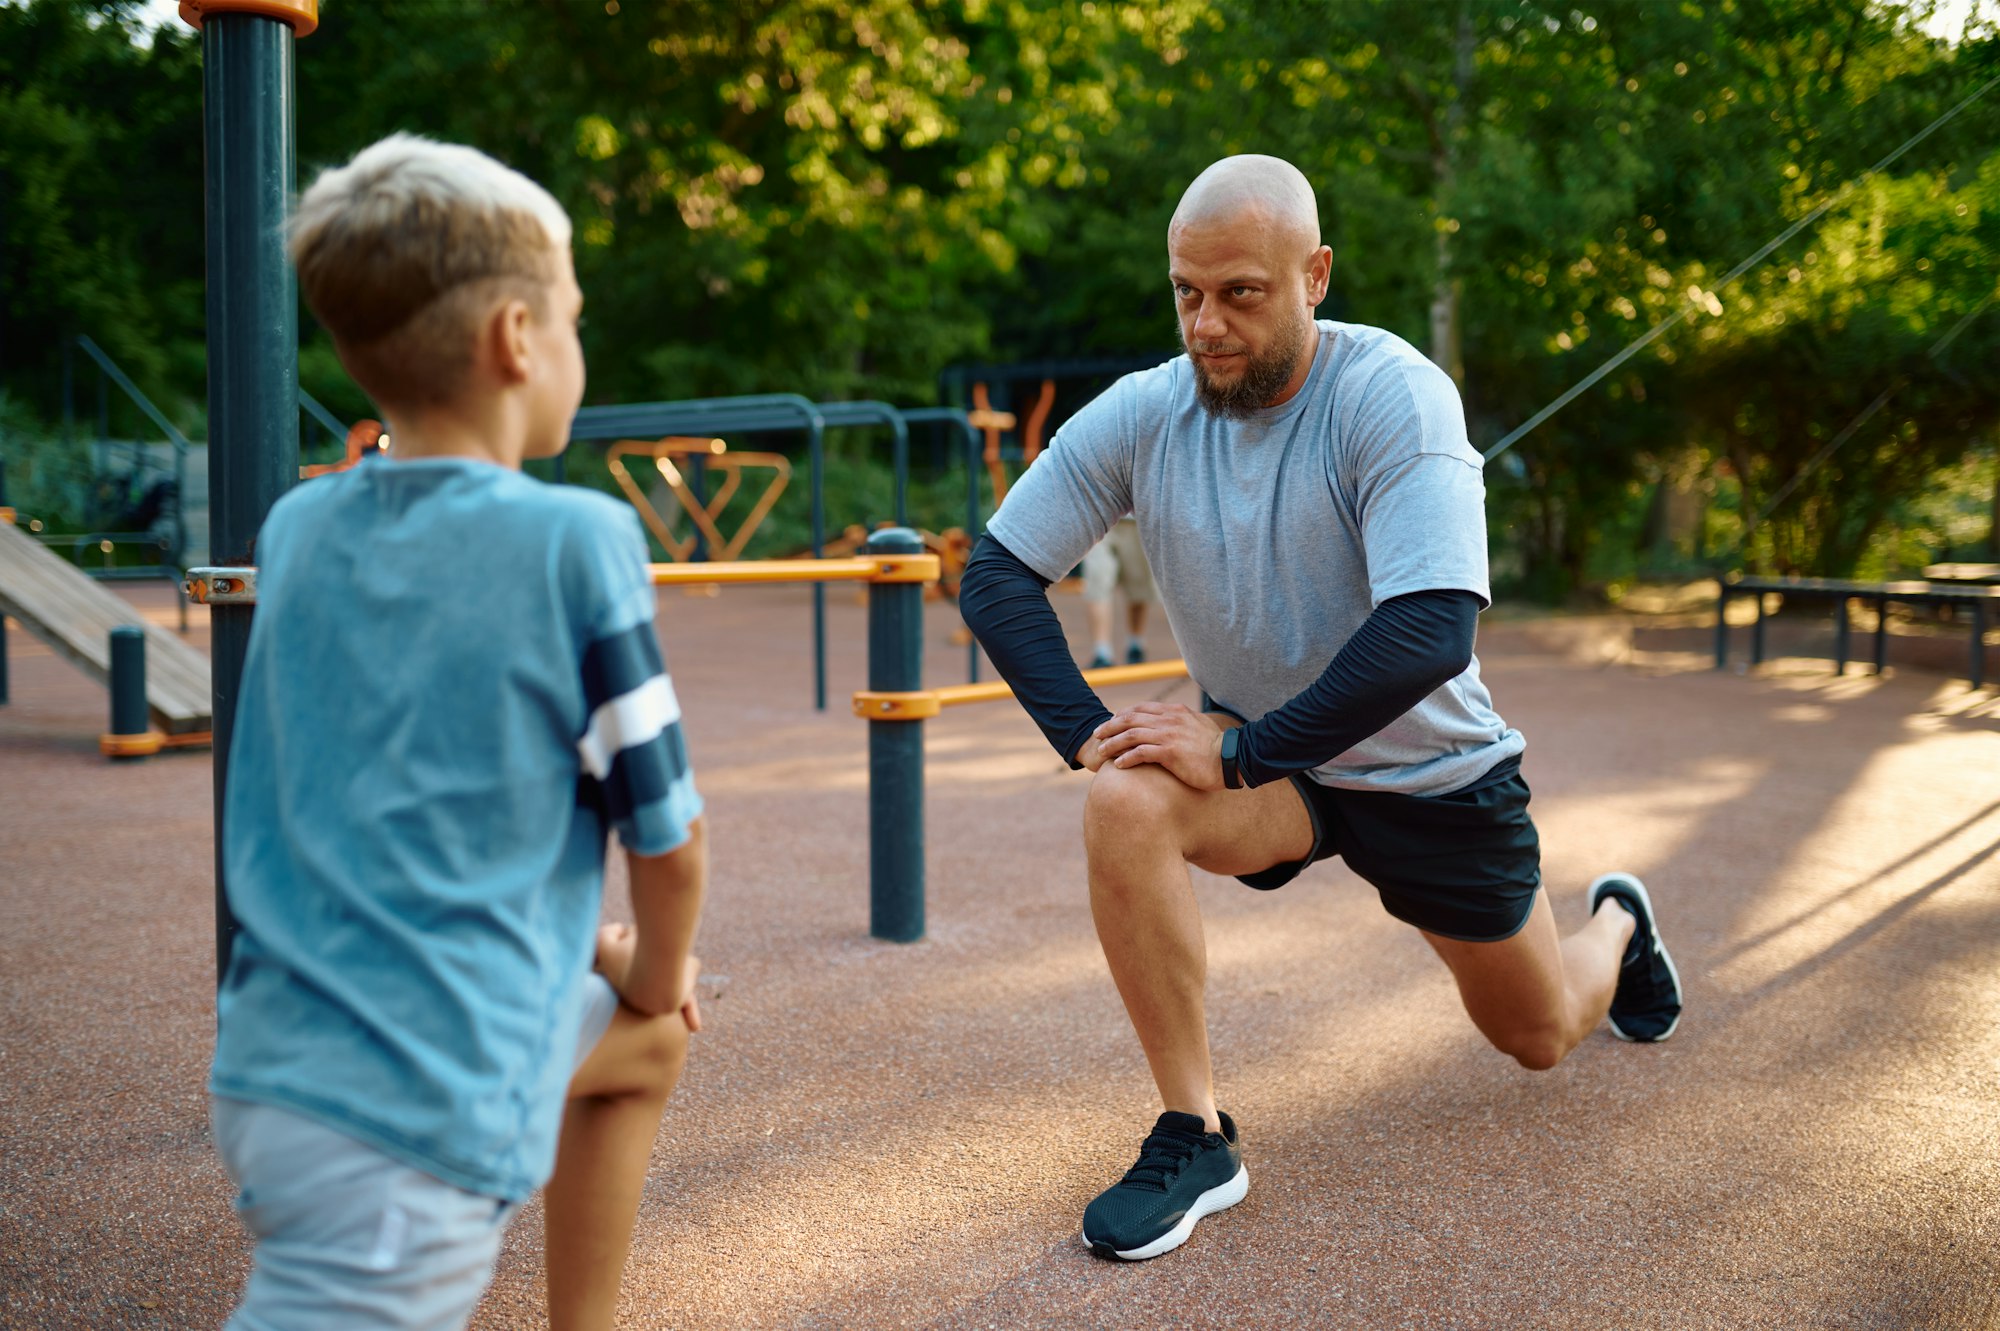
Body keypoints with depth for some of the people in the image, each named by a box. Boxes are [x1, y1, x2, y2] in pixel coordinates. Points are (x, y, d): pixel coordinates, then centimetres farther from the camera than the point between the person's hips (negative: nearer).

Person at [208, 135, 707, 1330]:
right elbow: (667, 838, -7)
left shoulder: (294, 530, 6)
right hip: (414, 1113, -8)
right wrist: (658, 975, 15)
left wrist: (592, 950, 22)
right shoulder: (577, 539, -13)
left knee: (648, 1043, 29)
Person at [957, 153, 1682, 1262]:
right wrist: (1085, 735, -24)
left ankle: (1614, 920, 54)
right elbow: (996, 576, -11)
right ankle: (1193, 1135, -17)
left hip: (1429, 772, -2)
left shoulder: (1393, 395, -28)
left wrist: (1236, 753, -36)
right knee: (1126, 801, -32)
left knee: (1540, 1037, 16)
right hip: (1261, 757, 2)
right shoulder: (1142, 414, -16)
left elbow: (1433, 632, -36)